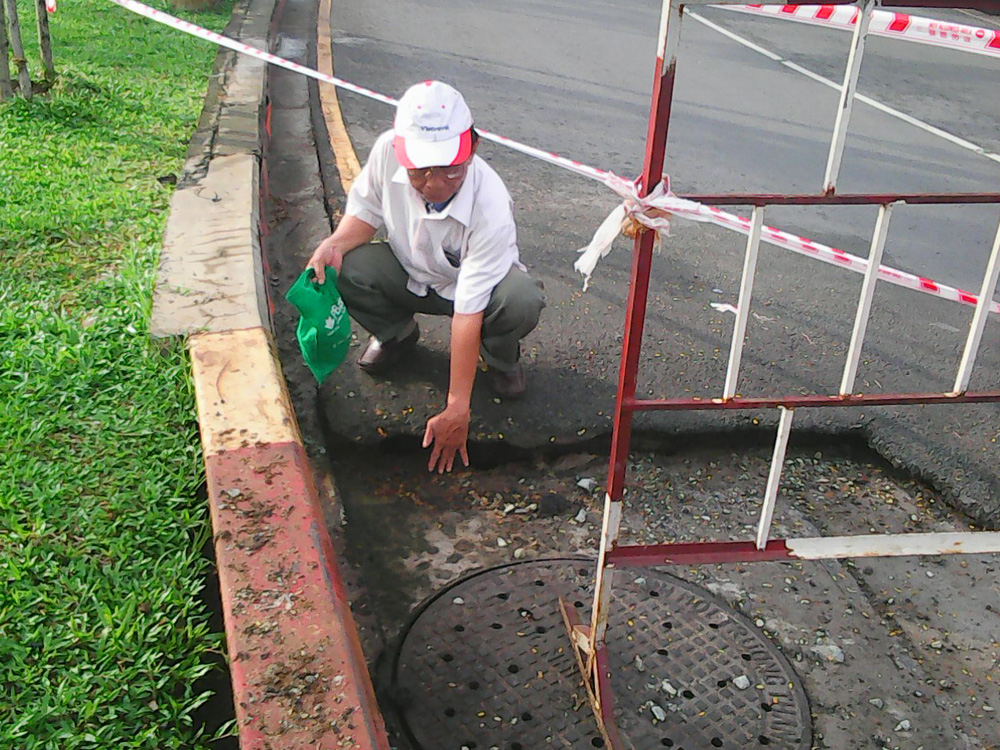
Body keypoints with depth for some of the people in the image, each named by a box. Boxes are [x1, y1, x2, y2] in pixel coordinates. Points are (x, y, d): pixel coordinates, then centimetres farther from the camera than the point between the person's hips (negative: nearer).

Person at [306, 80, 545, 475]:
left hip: (475, 280, -3)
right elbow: (366, 210, -4)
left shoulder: (490, 208, -37)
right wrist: (335, 244, -28)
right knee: (342, 269, -26)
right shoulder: (388, 150, -27)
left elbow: (468, 313, -36)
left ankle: (501, 360, 2)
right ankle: (396, 334, 8)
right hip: (411, 275, 4)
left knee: (522, 301, -37)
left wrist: (457, 407, -34)